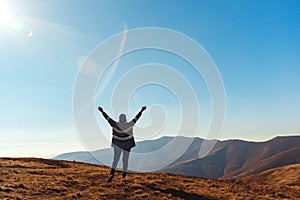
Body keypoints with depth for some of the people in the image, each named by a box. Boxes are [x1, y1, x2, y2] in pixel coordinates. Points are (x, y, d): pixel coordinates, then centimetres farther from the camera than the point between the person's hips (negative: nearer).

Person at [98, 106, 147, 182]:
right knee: (125, 160, 16)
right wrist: (141, 110, -4)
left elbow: (107, 118, -10)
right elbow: (136, 118, -11)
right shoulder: (129, 125, -16)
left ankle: (112, 173, -22)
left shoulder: (115, 124, -16)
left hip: (118, 144, 0)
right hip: (127, 145, 0)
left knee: (115, 160, 0)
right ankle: (124, 174, 24)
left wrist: (102, 111, -2)